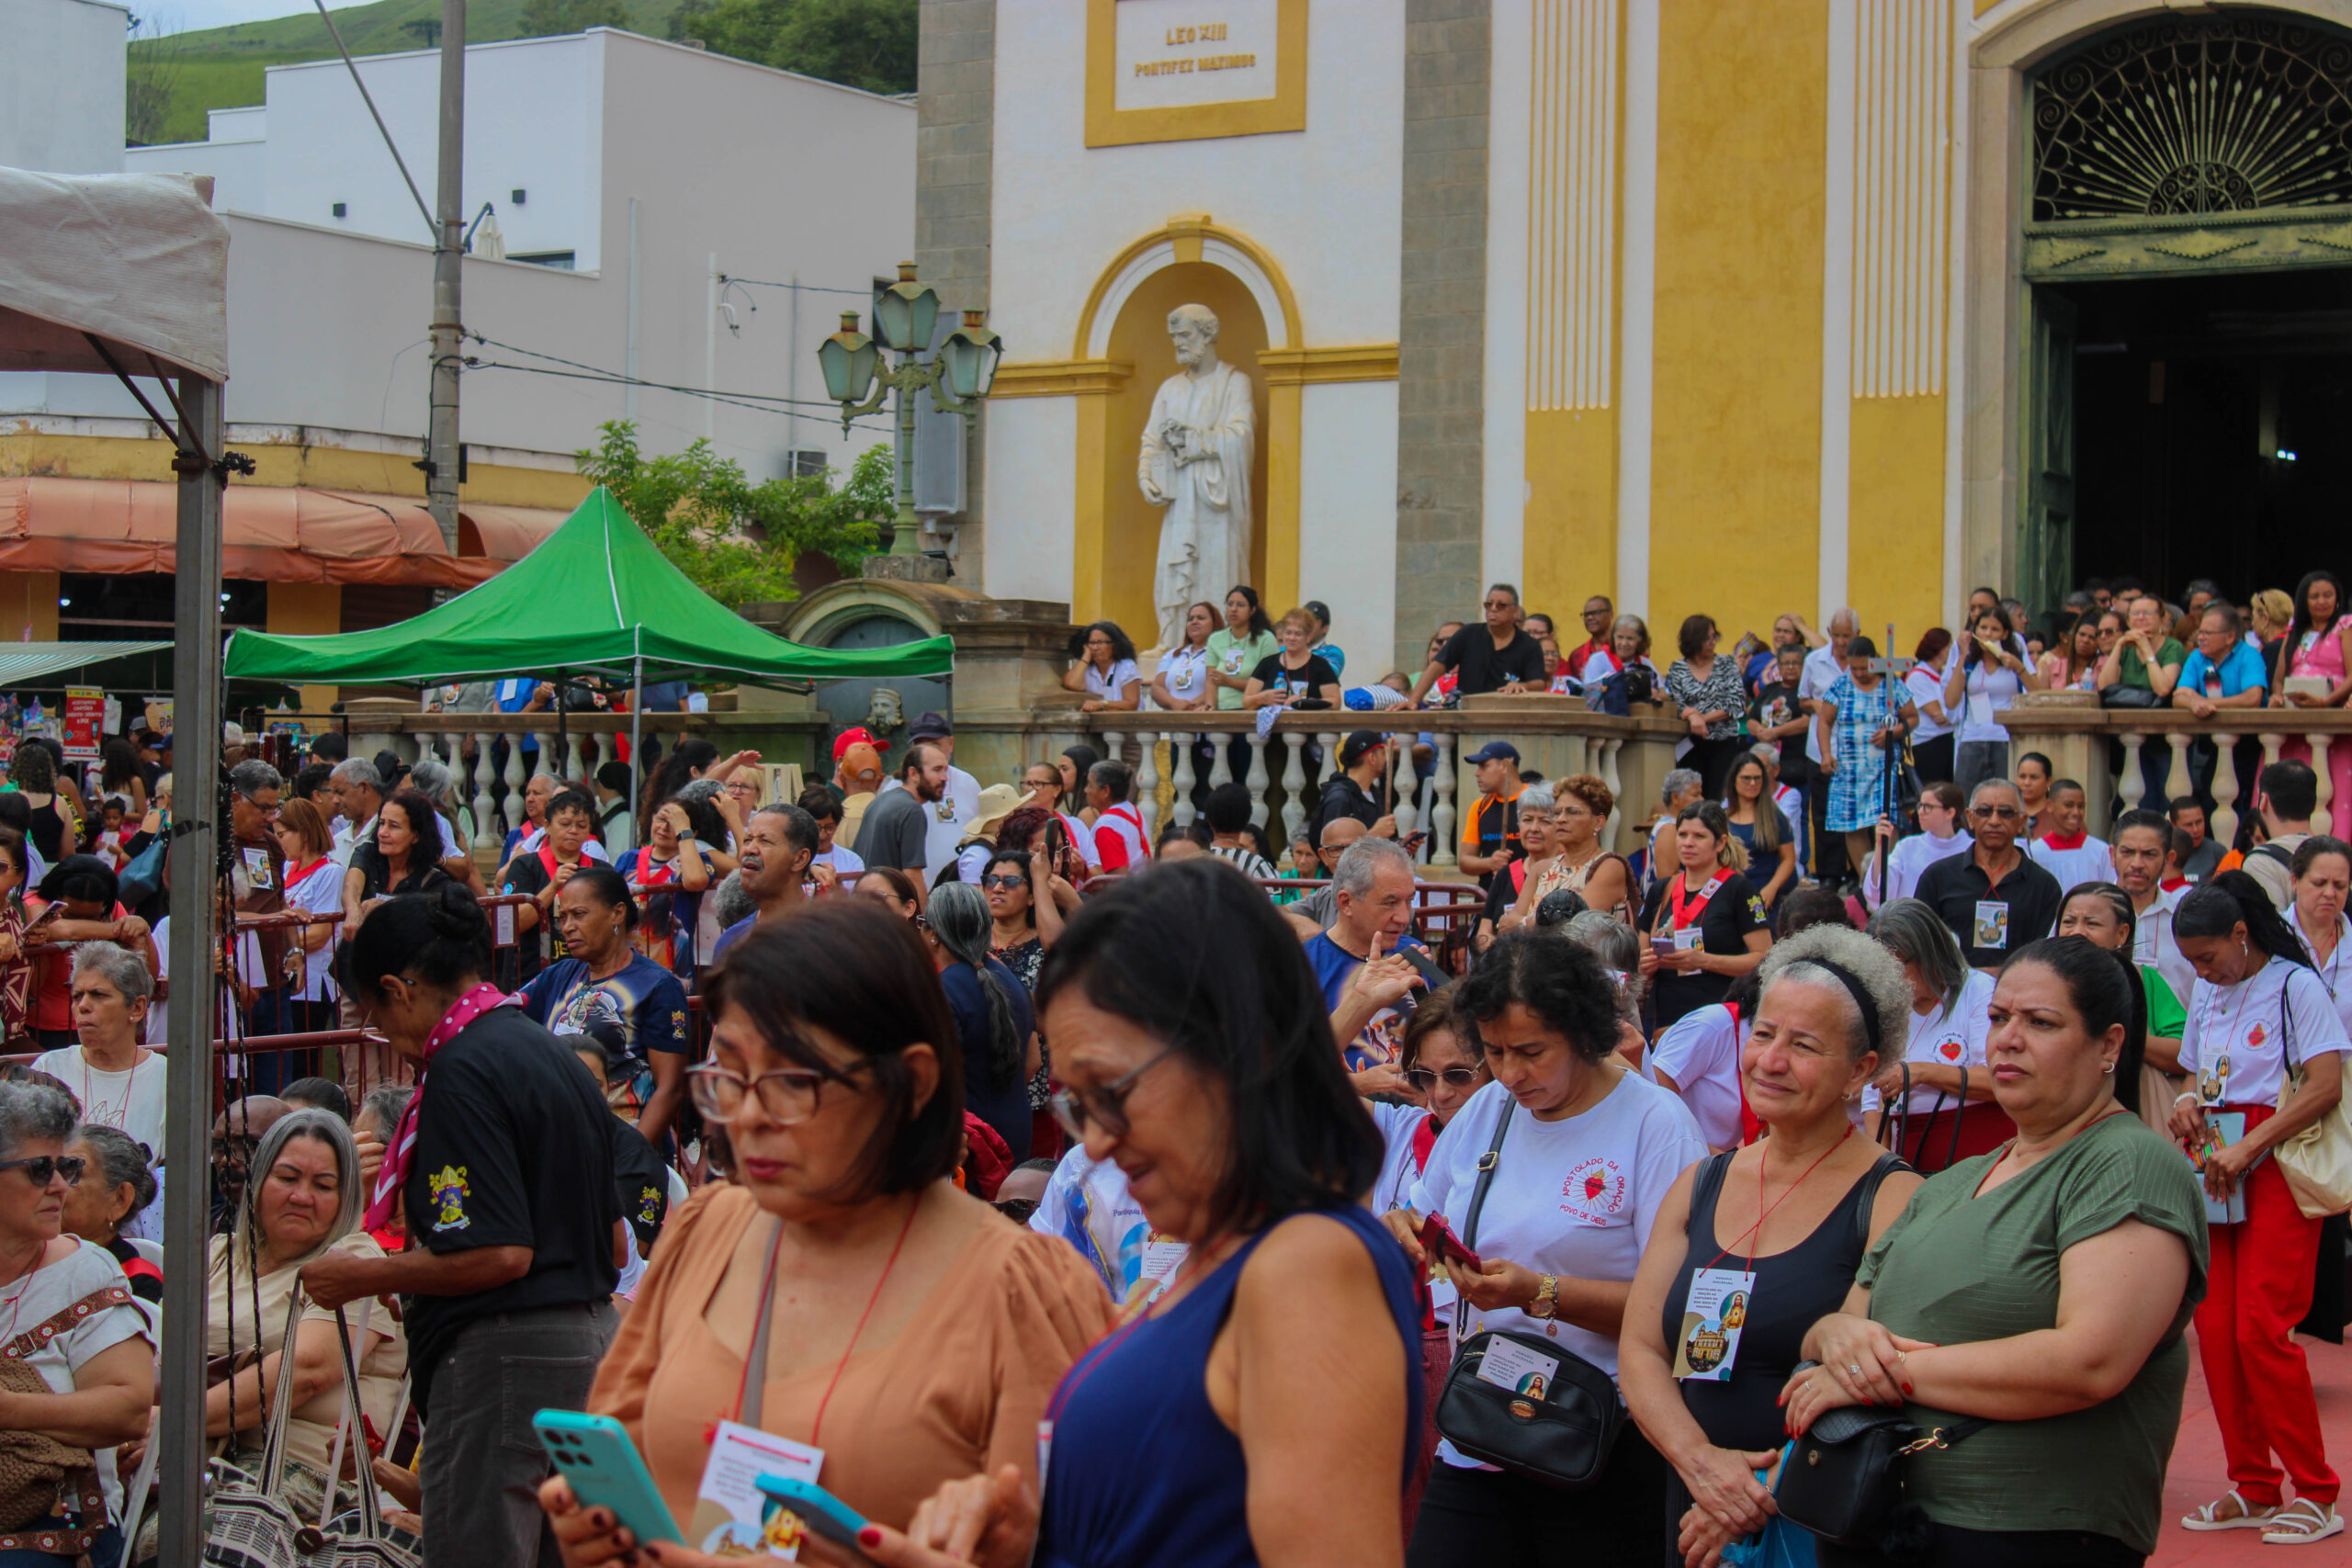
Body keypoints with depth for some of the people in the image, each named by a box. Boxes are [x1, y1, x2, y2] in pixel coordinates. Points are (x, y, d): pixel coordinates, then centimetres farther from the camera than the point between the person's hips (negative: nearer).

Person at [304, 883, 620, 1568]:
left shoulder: (463, 1068, -15)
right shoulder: (554, 1054, 13)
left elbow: (498, 1253, -22)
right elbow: (611, 1237, 18)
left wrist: (364, 1276, -10)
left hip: (504, 1351, -10)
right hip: (590, 1338, 10)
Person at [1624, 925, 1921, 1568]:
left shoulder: (1894, 1199, -9)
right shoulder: (1699, 1186, 8)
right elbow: (1640, 1349, 3)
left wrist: (1767, 1495, -21)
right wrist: (1701, 1461, -14)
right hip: (1696, 1516, 5)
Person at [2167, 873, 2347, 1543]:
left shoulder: (2295, 985, -6)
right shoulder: (2208, 995, 15)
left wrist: (2246, 1149, -19)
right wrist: (2187, 1104, 2)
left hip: (2276, 1167, -7)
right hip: (2217, 1171, 7)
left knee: (2261, 1328, -12)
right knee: (2215, 1328, 1)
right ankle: (2253, 1487, 11)